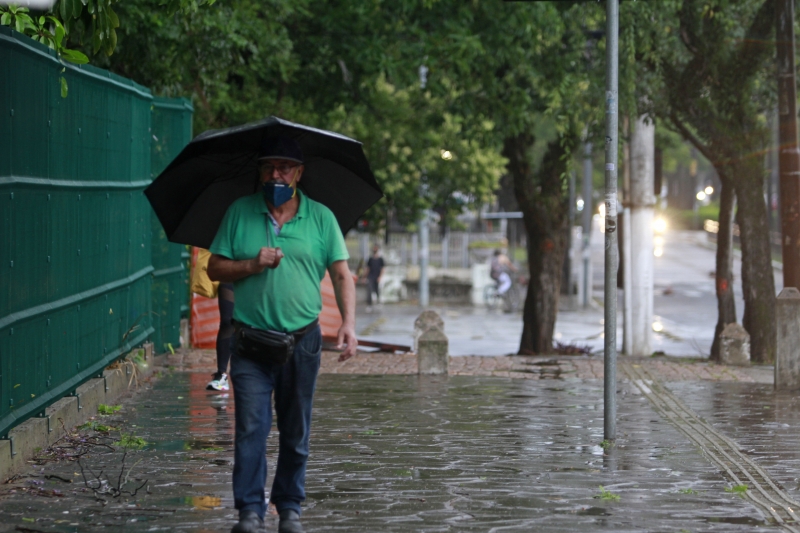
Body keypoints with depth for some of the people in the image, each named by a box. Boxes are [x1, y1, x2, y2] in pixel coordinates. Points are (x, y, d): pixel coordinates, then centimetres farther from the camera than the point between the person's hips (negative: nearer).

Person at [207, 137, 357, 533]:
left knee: (296, 434, 8)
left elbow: (341, 275, 3)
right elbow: (215, 268, 6)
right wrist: (252, 265, -12)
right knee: (251, 428, -10)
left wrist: (348, 322, -10)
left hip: (302, 340, 1)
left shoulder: (321, 217, 5)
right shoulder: (239, 213, 5)